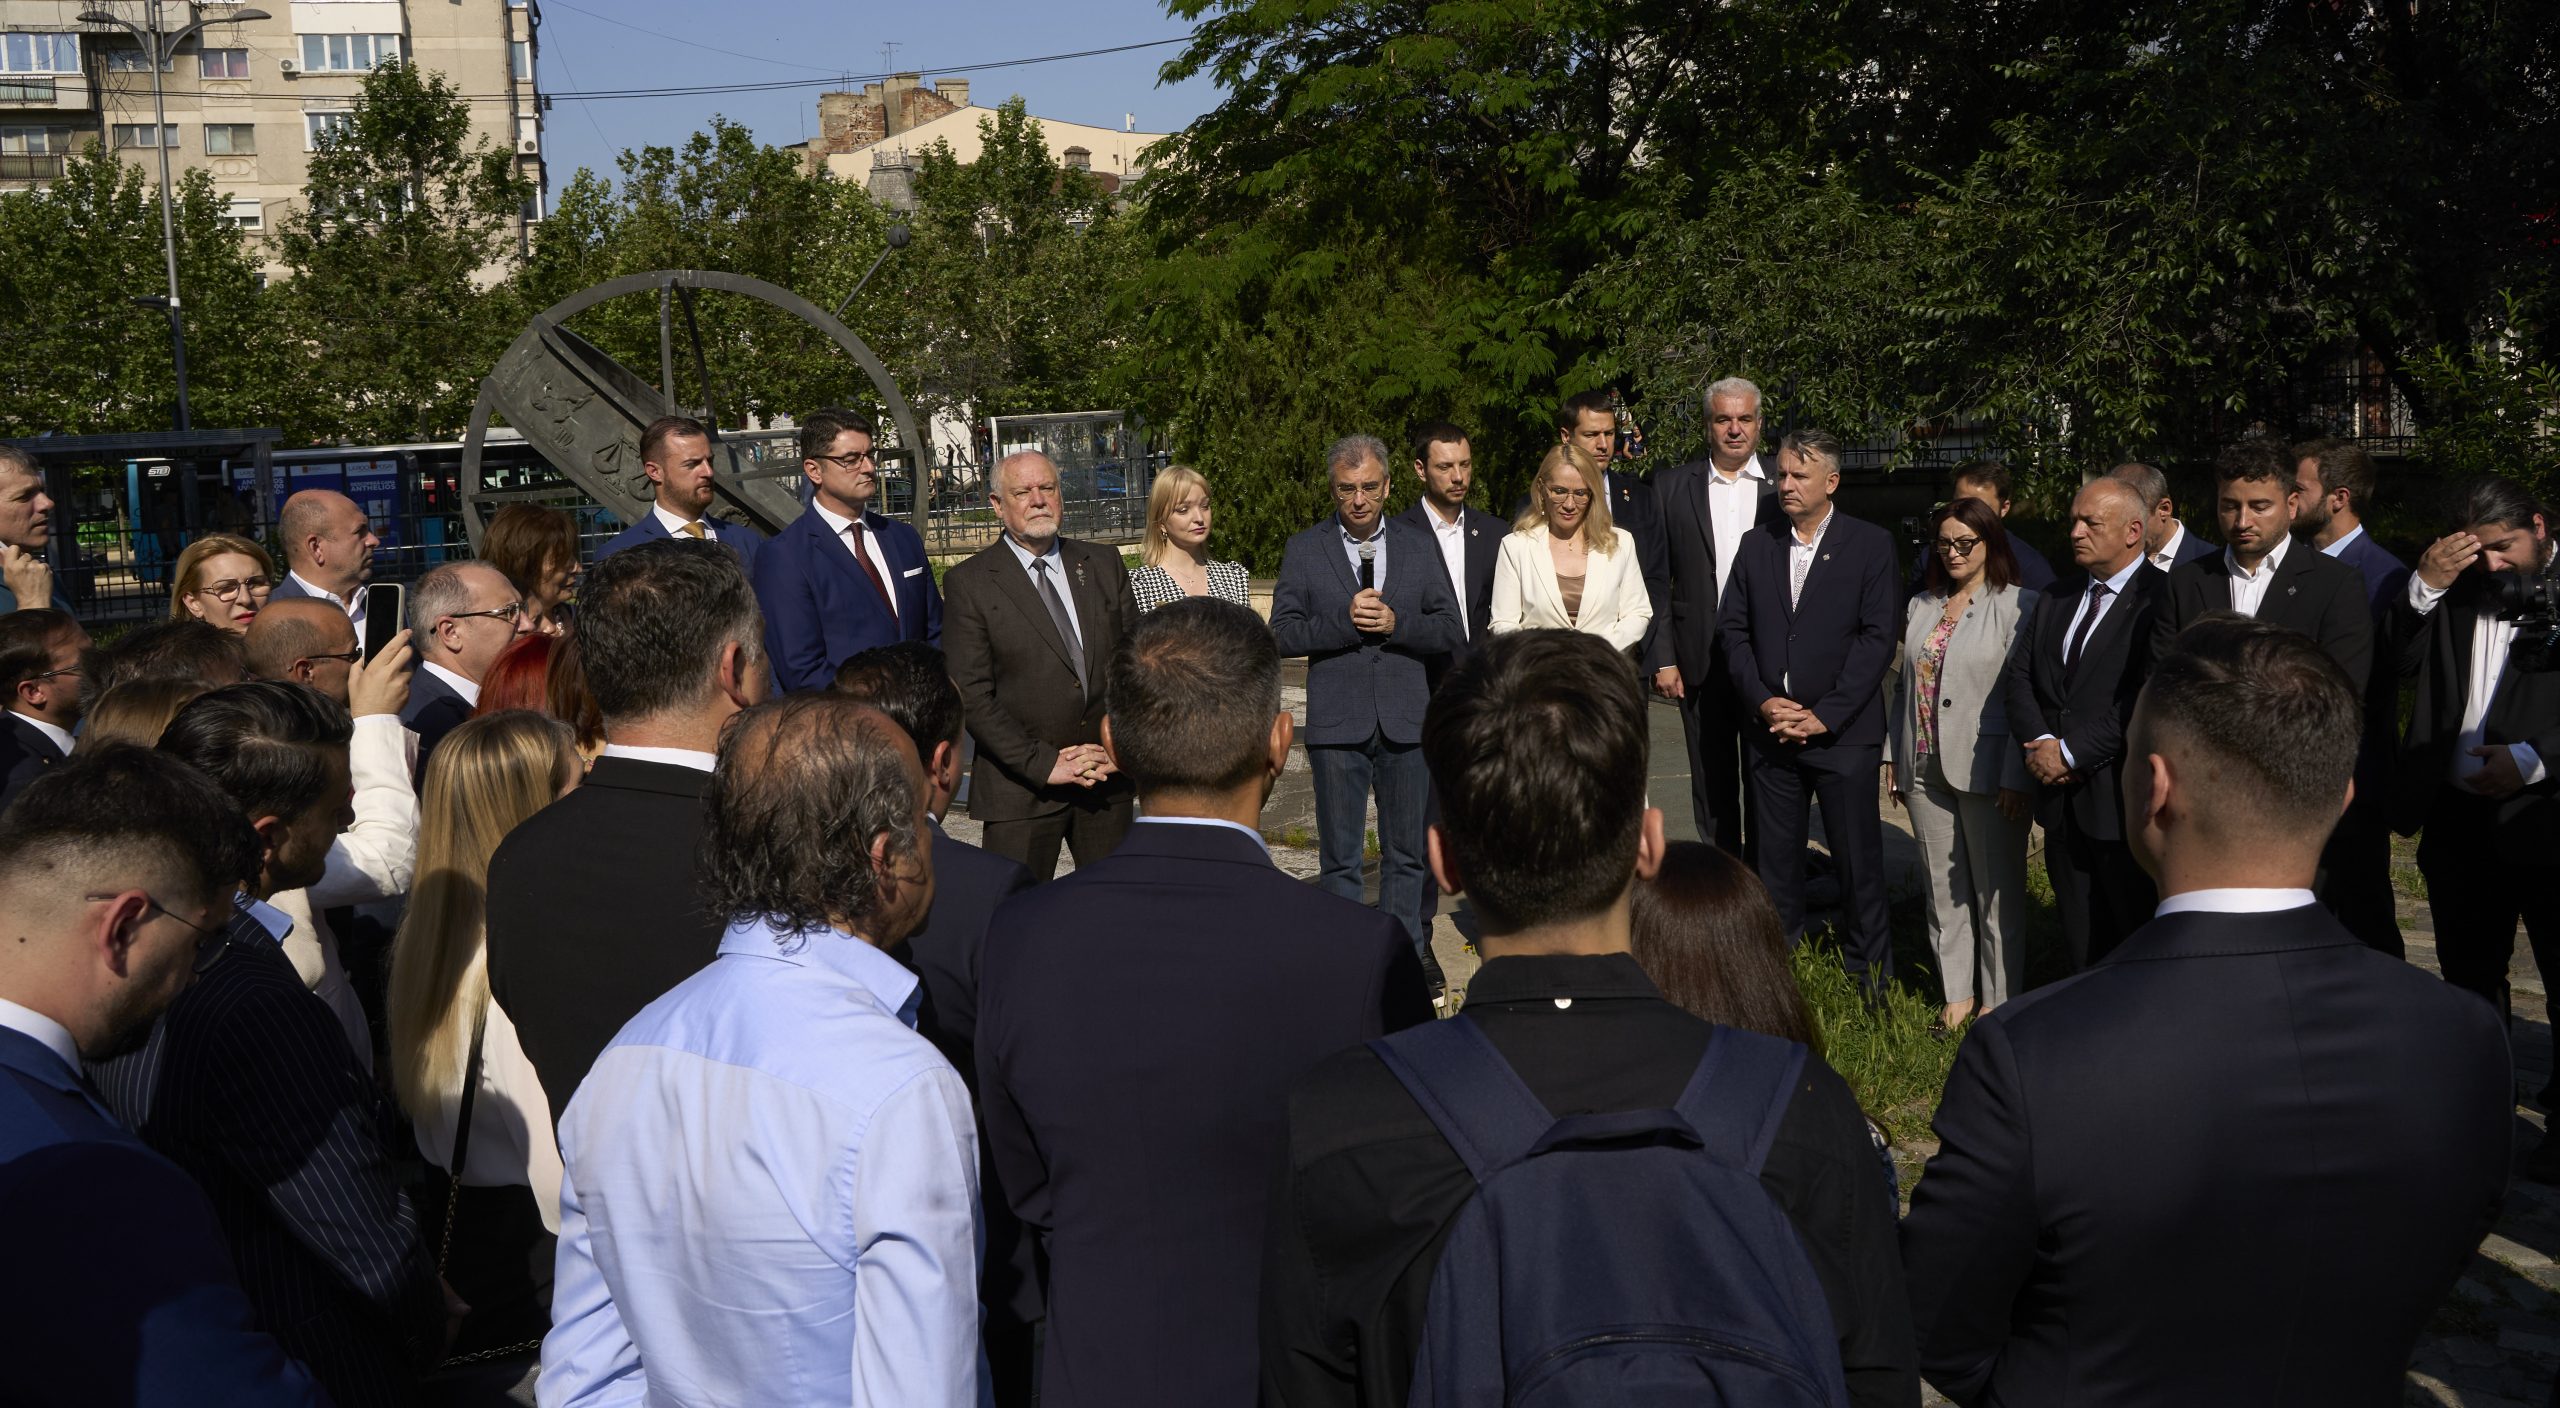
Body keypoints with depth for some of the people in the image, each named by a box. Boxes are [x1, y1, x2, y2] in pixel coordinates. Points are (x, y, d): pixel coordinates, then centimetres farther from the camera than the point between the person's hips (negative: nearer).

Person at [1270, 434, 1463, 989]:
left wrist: (1396, 623, -12)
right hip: (1336, 725, -1)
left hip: (1406, 723, 2)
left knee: (1406, 853, 9)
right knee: (1339, 857, 4)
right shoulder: (1303, 551, 4)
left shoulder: (1420, 548, 9)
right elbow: (1282, 633, -3)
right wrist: (1344, 620, -16)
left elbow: (1451, 630, 4)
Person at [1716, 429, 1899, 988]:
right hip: (1771, 730, 3)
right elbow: (1734, 628, 9)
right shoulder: (1755, 545, 10)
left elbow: (1878, 637, -8)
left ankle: (1870, 974, 15)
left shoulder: (1871, 545, -2)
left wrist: (1825, 716, -13)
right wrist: (1761, 699, -6)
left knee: (1858, 857, 3)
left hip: (1843, 731, -3)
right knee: (1775, 856, 8)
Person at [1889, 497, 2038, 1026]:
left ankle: (1998, 1000, 15)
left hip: (1987, 773, -6)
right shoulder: (1922, 606, 13)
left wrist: (2016, 777, -16)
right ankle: (1958, 992, 22)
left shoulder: (2018, 606, -6)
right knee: (1943, 888, 12)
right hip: (1926, 770, 6)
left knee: (1996, 891, 5)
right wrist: (1896, 759, 12)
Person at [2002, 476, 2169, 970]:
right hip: (2062, 799, 7)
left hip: (2123, 800, -7)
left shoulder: (2162, 598, -11)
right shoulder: (2057, 600, 14)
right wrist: (2039, 741, -8)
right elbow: (2018, 675, 10)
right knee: (2080, 943, 14)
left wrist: (2072, 752, -16)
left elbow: (2149, 699, -20)